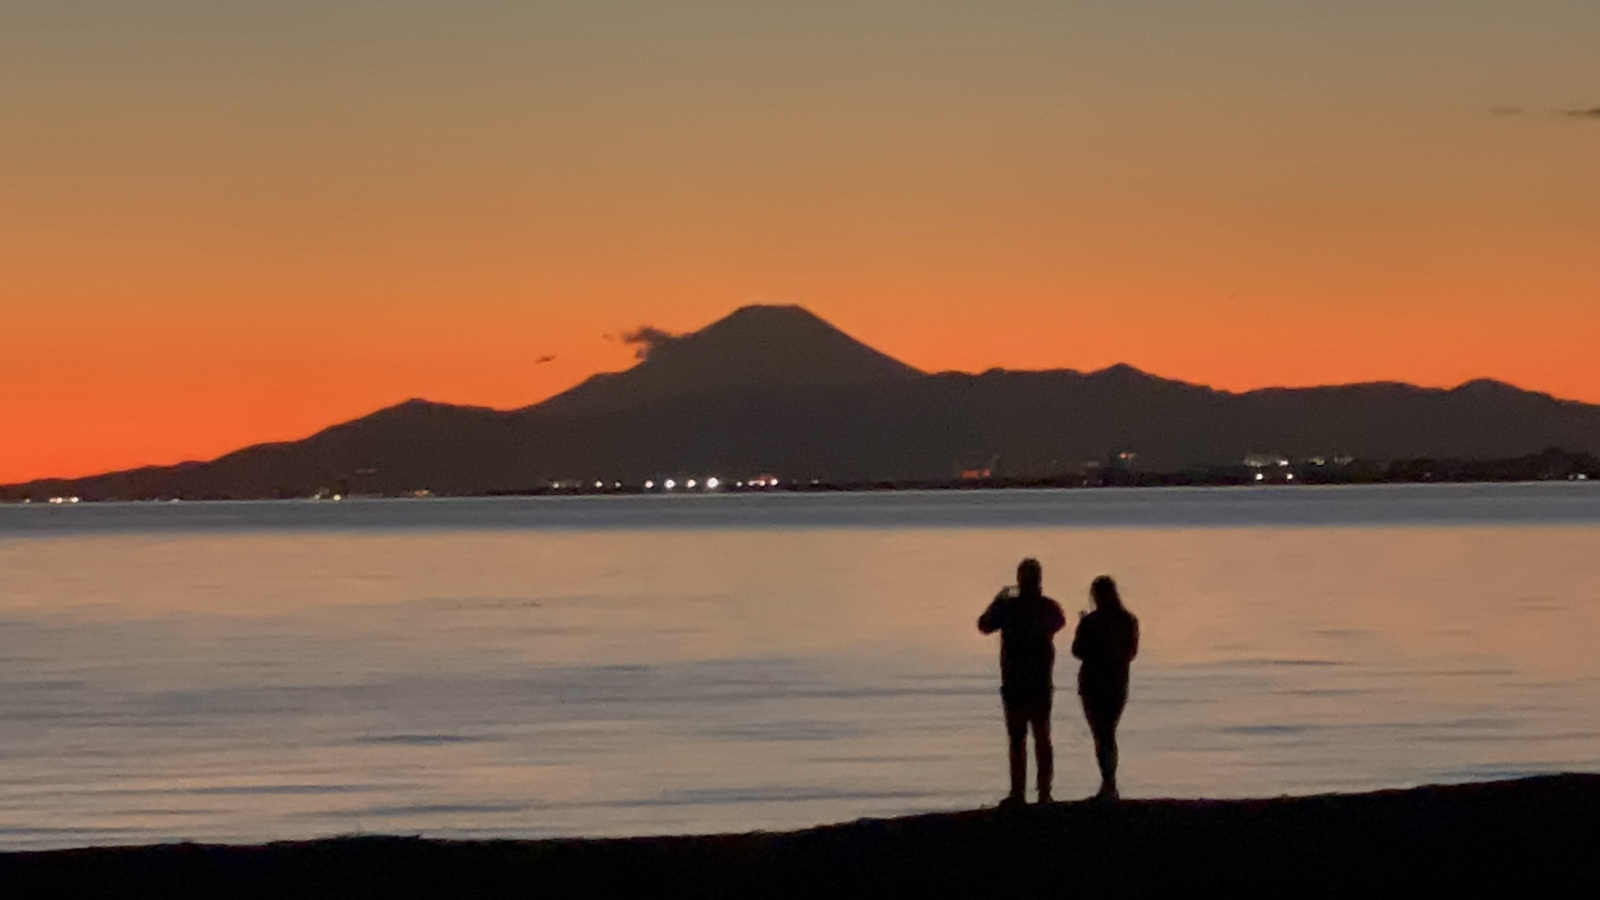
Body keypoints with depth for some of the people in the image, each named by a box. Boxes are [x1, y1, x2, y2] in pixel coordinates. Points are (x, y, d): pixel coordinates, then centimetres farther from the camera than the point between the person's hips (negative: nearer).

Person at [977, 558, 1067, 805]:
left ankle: (1018, 792, -1)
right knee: (1042, 738, 6)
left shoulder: (1008, 606, -9)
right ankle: (1044, 792, 8)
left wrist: (998, 599, 7)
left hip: (1014, 683, -2)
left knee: (1017, 738, 0)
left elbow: (984, 625, -2)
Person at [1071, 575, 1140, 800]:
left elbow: (1078, 651, -5)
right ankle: (1109, 785, 17)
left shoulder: (1090, 622, -13)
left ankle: (1109, 784, -11)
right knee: (1109, 733, 16)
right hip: (1119, 682, 5)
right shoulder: (1129, 621, 1)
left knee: (1101, 735, -2)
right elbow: (1132, 652, 9)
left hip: (1093, 682, -5)